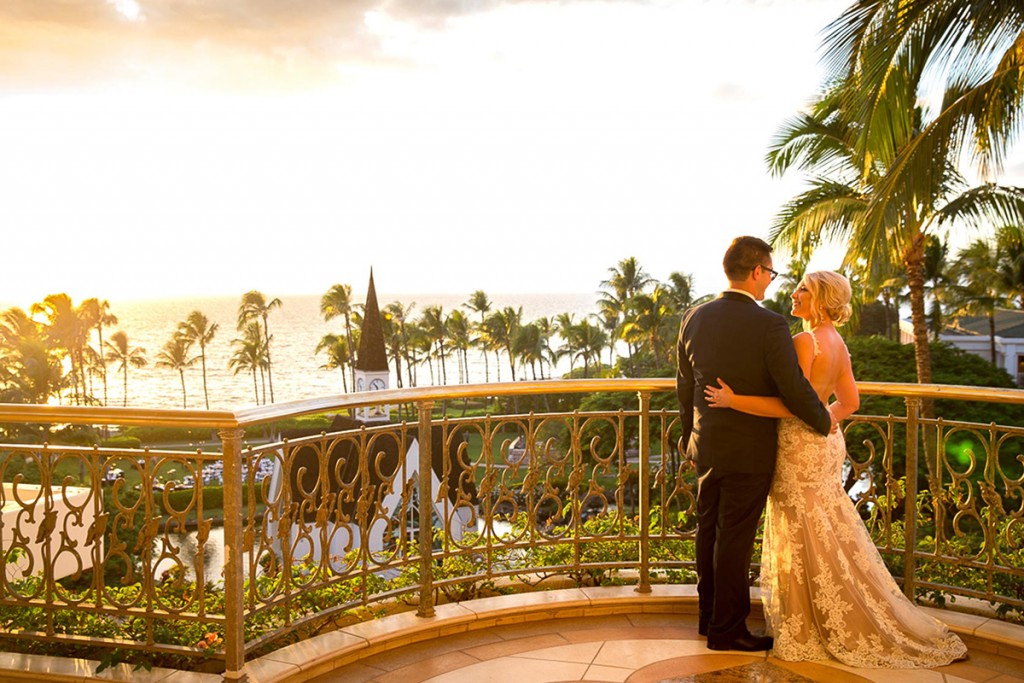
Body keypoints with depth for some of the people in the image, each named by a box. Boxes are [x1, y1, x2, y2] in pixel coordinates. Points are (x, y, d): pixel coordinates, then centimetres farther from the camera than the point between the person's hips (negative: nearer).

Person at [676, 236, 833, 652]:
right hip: (749, 451, -6)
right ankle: (726, 629, 16)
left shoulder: (694, 319, 0)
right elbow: (795, 391, -17)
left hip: (706, 446, 6)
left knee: (709, 532, 17)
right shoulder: (769, 325, -19)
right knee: (734, 540, 4)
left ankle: (709, 616, 31)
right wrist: (825, 422, 2)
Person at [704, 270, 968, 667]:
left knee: (809, 545, 2)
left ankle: (806, 632, 15)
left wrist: (734, 401, -22)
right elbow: (849, 402, 17)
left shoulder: (804, 342, -19)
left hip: (800, 448, -9)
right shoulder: (837, 344, 9)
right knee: (832, 540, 18)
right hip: (826, 442, 9)